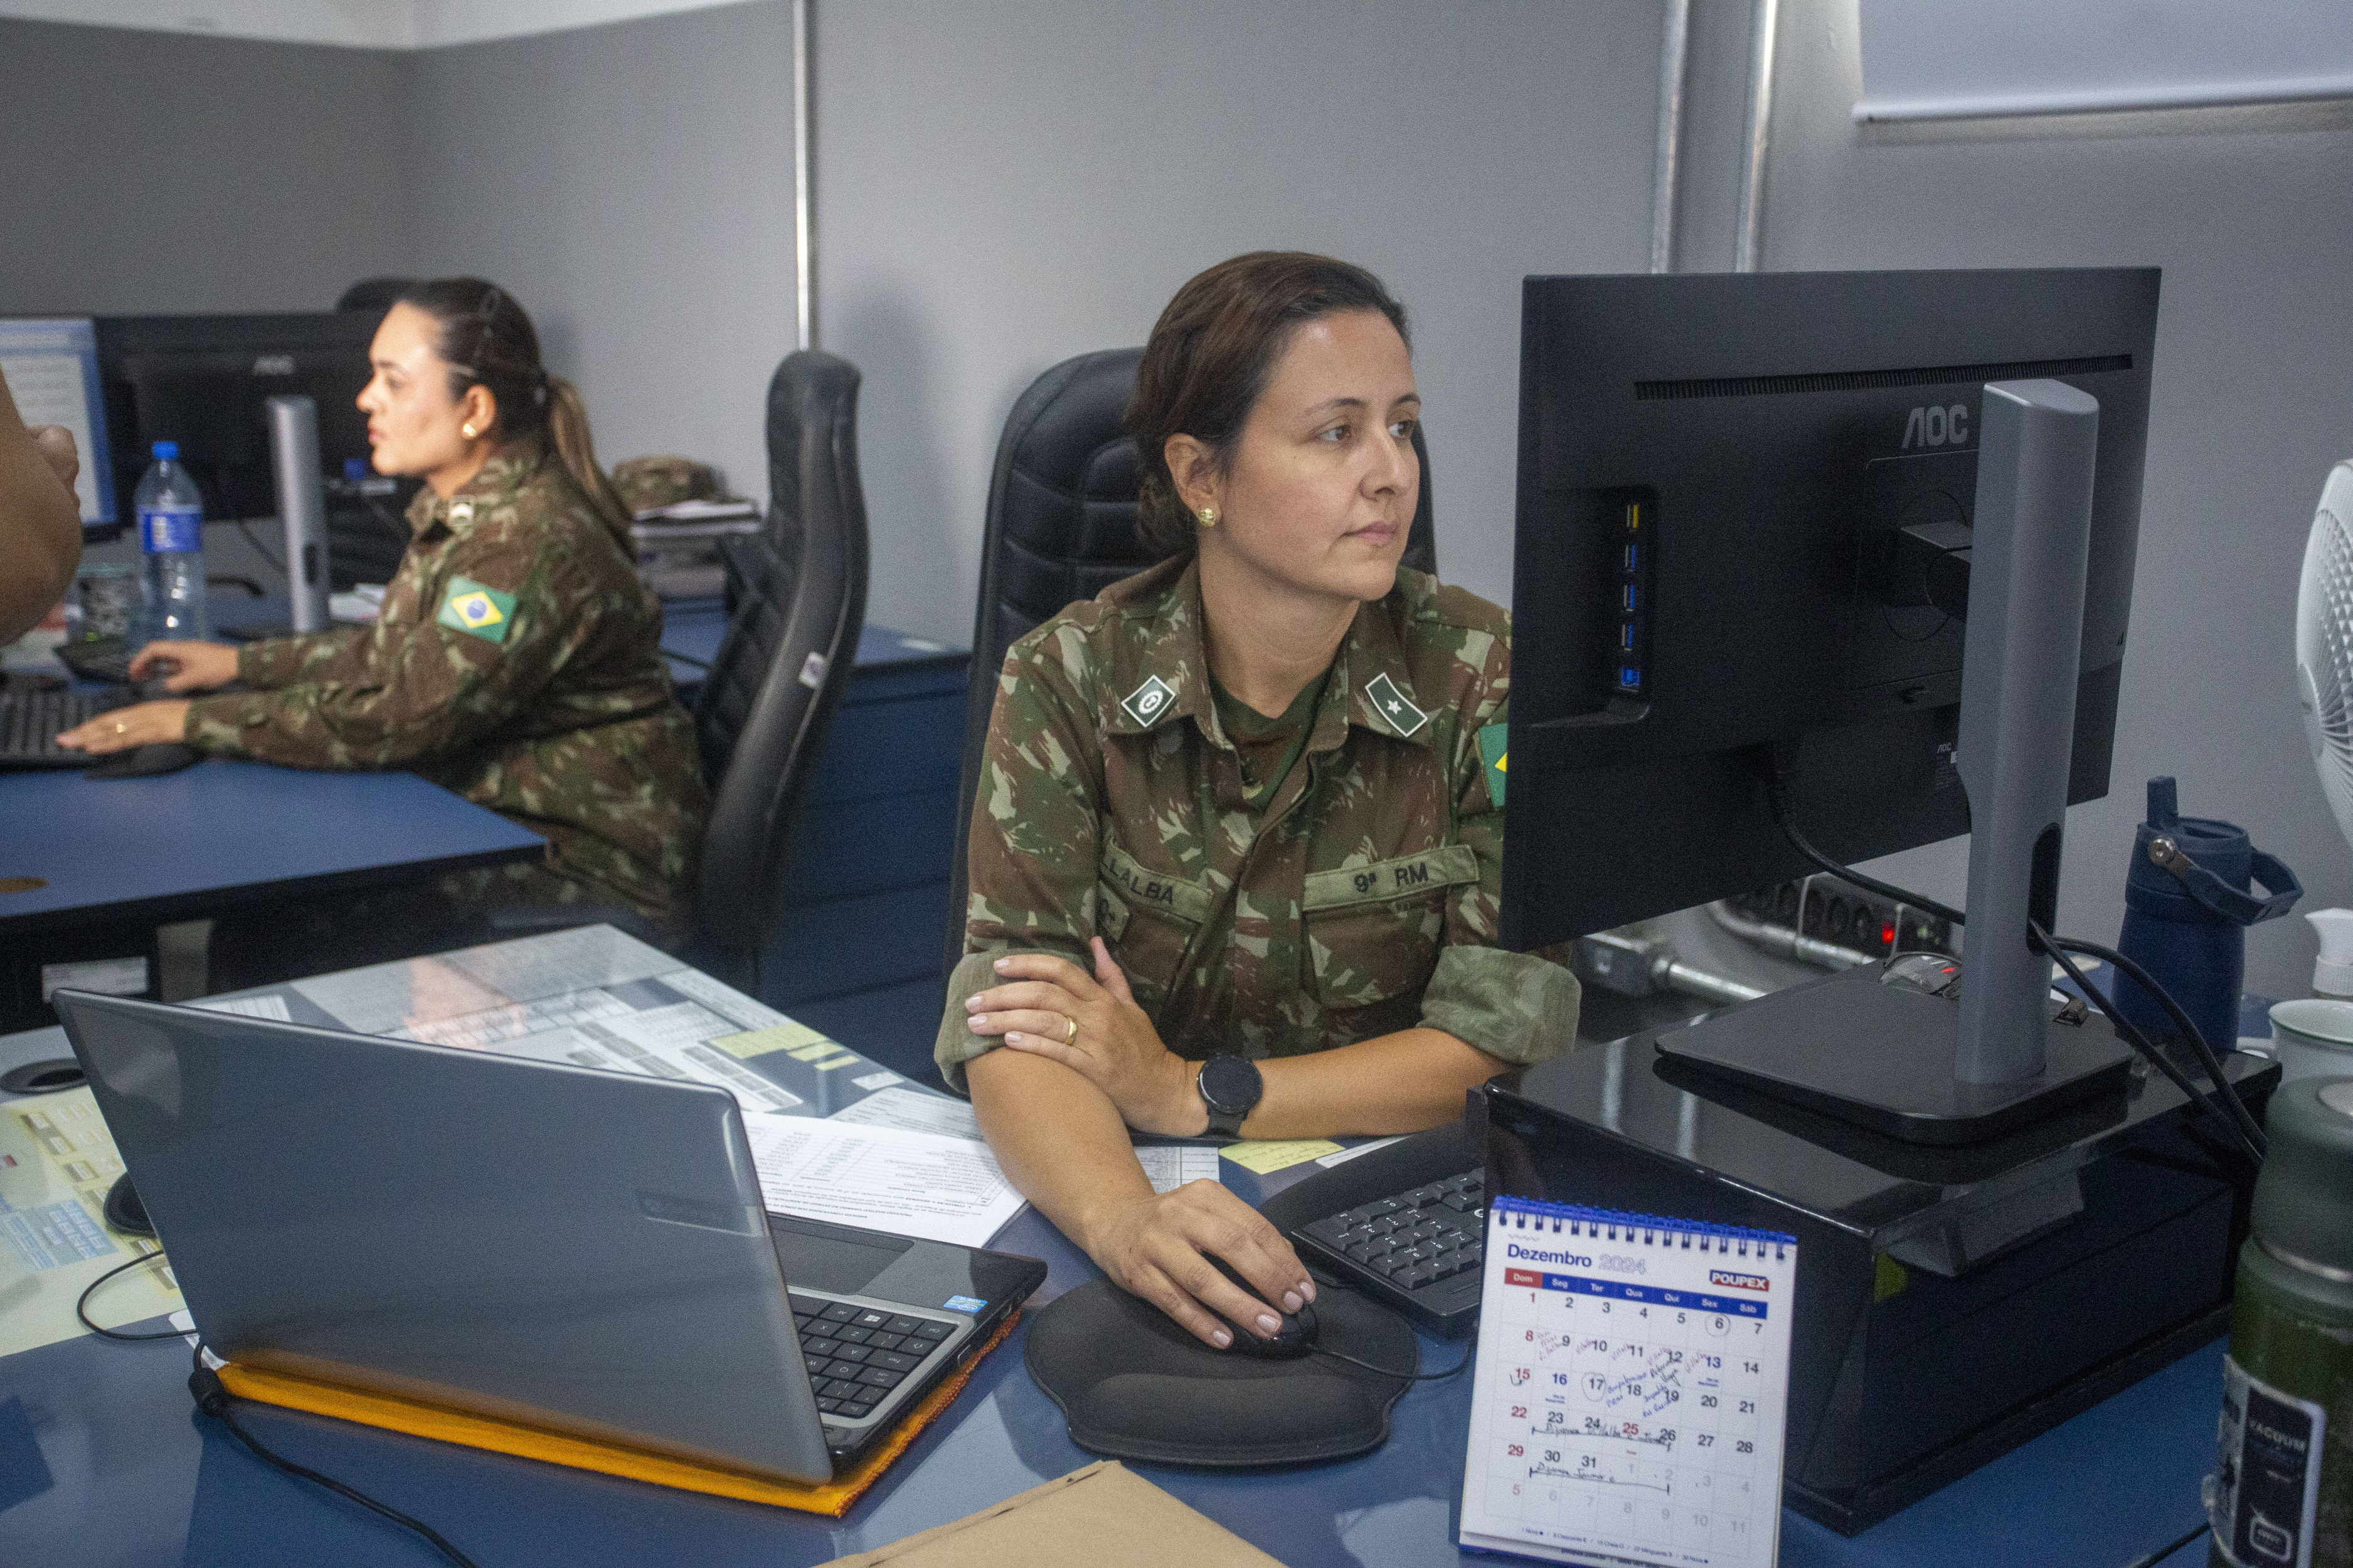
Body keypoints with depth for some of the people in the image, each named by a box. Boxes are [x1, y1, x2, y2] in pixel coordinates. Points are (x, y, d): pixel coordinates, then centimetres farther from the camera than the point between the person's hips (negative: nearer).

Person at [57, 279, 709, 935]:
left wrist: (196, 720, -17)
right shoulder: (462, 510, 6)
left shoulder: (537, 543, -25)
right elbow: (399, 649, 23)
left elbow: (398, 717, -26)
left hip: (597, 871, -9)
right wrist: (240, 662, 21)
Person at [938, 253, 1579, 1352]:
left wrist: (1184, 1092, -15)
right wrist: (1123, 1218, -33)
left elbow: (1507, 1034, -8)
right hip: (1149, 1215, 0)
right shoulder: (1069, 680, -6)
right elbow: (1009, 1020, -13)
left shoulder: (1484, 681, -7)